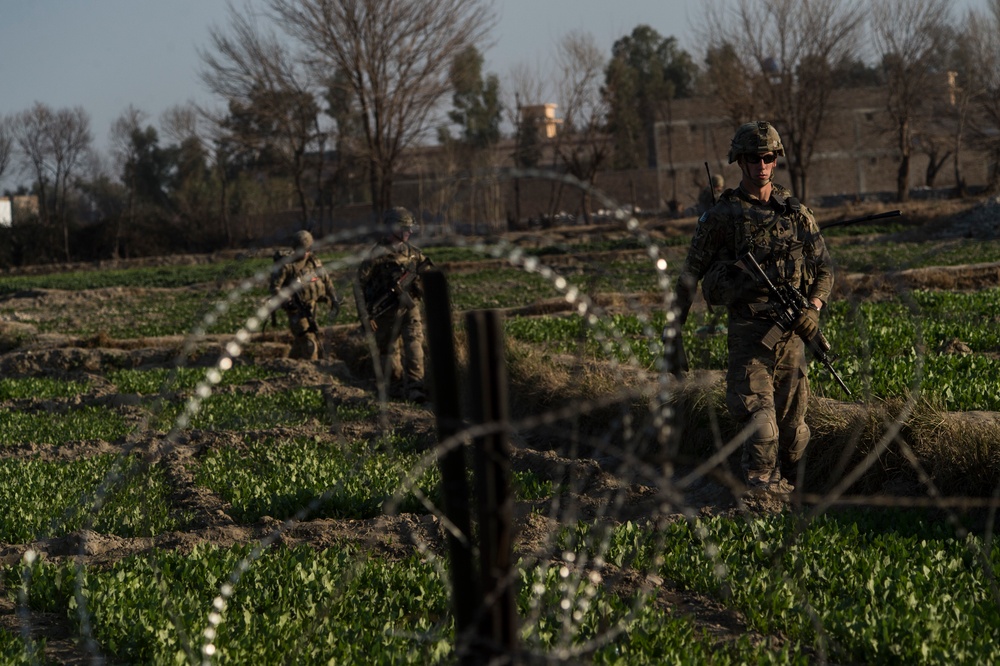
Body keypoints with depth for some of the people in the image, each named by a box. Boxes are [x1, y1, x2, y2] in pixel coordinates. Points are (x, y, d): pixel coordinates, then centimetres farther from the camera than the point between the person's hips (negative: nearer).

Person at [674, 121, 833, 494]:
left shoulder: (797, 214, 11)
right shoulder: (721, 217, 2)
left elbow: (824, 270, 15)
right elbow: (691, 274, 7)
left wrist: (813, 309, -4)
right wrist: (675, 333, 4)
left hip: (792, 328, 3)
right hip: (748, 327, -3)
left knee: (792, 417, 7)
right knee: (757, 412, -15)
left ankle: (787, 484, 21)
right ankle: (762, 488, -14)